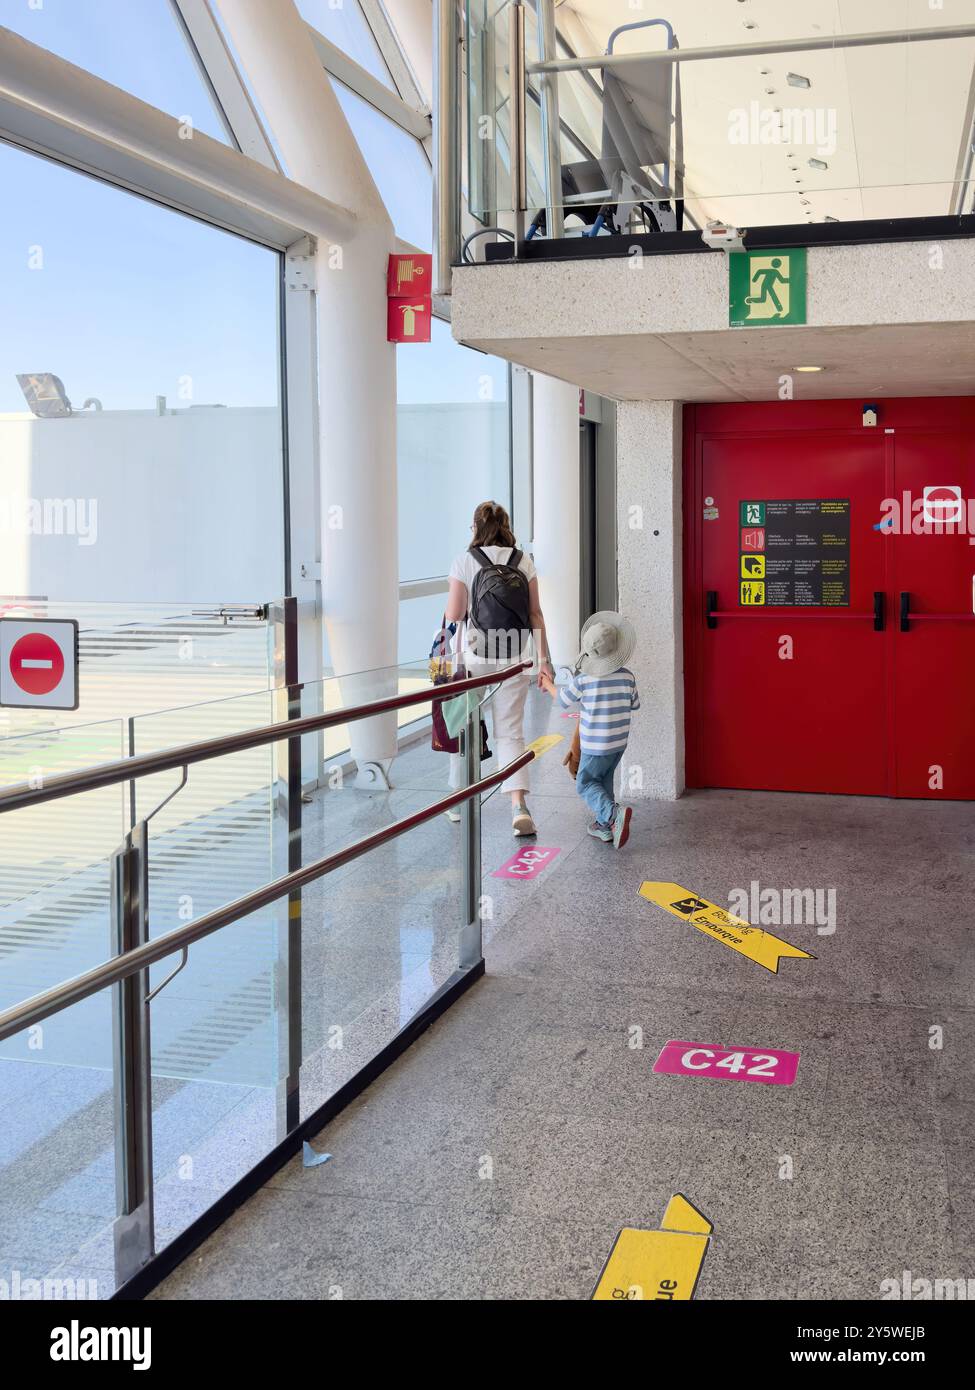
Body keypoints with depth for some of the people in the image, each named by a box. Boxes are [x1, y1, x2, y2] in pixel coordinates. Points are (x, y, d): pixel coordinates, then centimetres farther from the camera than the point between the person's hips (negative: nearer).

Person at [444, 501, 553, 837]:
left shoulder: (464, 562, -5)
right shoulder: (523, 562, 3)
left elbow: (454, 617, -6)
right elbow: (536, 614, 2)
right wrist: (544, 659, 6)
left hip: (474, 657, -2)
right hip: (515, 659, 2)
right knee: (510, 733, 5)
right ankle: (519, 805, -11)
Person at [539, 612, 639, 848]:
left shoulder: (583, 679, -14)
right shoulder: (627, 676, -5)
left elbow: (563, 698, 2)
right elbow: (634, 704, 9)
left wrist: (548, 684, 20)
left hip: (595, 745, -5)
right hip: (619, 742, 5)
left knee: (586, 783, 5)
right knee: (604, 780, 21)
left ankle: (614, 812, -18)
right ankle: (605, 825, 22)